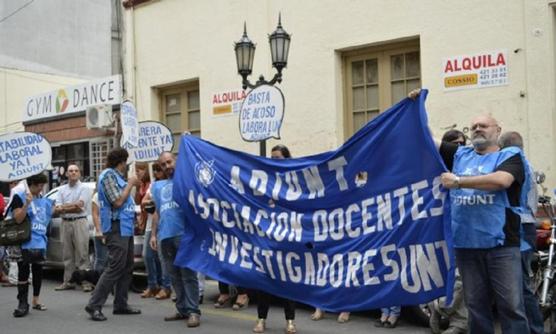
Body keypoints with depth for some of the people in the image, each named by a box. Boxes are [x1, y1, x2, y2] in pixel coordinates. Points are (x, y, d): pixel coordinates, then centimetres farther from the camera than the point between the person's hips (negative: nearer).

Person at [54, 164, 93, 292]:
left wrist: (63, 207, -2)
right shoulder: (62, 189, 14)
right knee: (67, 254, 8)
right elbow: (56, 210, 6)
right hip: (65, 223, 5)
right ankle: (67, 281, 15)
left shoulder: (83, 188, 2)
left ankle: (86, 282, -8)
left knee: (82, 253, -7)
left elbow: (79, 205, -11)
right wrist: (72, 208, -9)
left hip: (80, 222, -5)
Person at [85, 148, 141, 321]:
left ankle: (120, 304, 17)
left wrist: (131, 184, 14)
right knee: (115, 268, -12)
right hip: (117, 227, -10)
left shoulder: (116, 176, 18)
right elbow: (117, 201, -17)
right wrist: (130, 184, -8)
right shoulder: (108, 175, -10)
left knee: (127, 268, 11)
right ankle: (94, 305, -9)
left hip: (125, 227, 10)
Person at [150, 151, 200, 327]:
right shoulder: (157, 186, 22)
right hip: (165, 236, 6)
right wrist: (153, 234, 16)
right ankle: (182, 309, 16)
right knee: (174, 275, 9)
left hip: (184, 233, -6)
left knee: (188, 273, -8)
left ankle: (193, 311, -7)